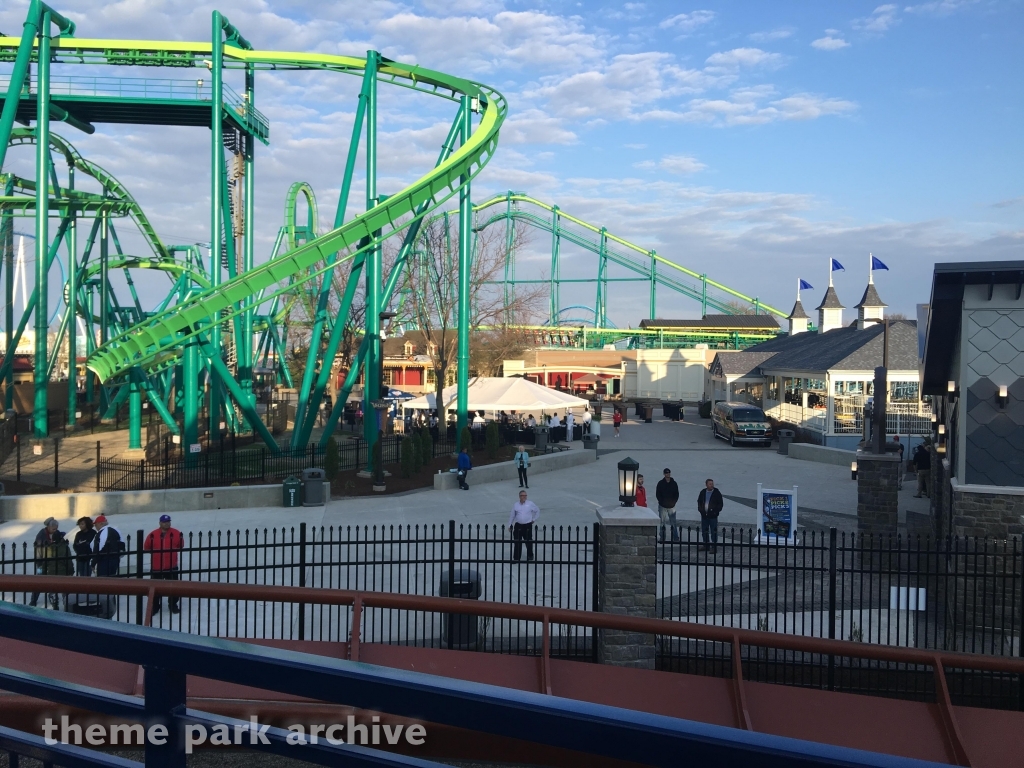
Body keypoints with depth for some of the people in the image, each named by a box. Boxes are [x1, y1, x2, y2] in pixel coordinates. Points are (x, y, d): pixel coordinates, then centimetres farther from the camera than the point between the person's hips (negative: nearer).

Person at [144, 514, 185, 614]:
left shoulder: (176, 533, -5)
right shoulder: (153, 534, -7)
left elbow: (180, 546, 8)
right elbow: (146, 547, 2)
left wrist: (173, 550, -2)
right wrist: (154, 552, -4)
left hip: (171, 566, 0)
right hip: (156, 567, 0)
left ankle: (173, 605, 26)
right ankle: (155, 606, 24)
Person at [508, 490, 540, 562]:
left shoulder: (530, 504, -1)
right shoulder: (515, 505, 2)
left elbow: (537, 511, 13)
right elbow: (512, 515, 9)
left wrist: (534, 519, 9)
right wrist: (510, 525, 10)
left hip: (528, 526, -1)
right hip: (518, 525, 1)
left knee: (529, 542, 10)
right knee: (517, 542, 1)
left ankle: (530, 556, 31)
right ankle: (516, 558, 8)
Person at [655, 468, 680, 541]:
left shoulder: (674, 483, 5)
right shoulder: (660, 483, 1)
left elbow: (677, 494, 8)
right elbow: (657, 494, 0)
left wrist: (674, 502, -5)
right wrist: (662, 502, -10)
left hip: (672, 506, 0)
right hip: (662, 506, 0)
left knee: (673, 522, -1)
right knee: (662, 522, 4)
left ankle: (676, 537, 0)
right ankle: (662, 537, 10)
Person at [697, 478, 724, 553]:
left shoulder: (717, 493, -6)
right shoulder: (703, 492, 6)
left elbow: (720, 504, -4)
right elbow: (699, 502, 16)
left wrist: (715, 511, -14)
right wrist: (700, 509, 1)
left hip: (713, 516, -5)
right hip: (704, 515, 5)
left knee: (714, 532, -2)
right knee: (704, 531, 13)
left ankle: (714, 547, 4)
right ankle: (705, 545, 27)